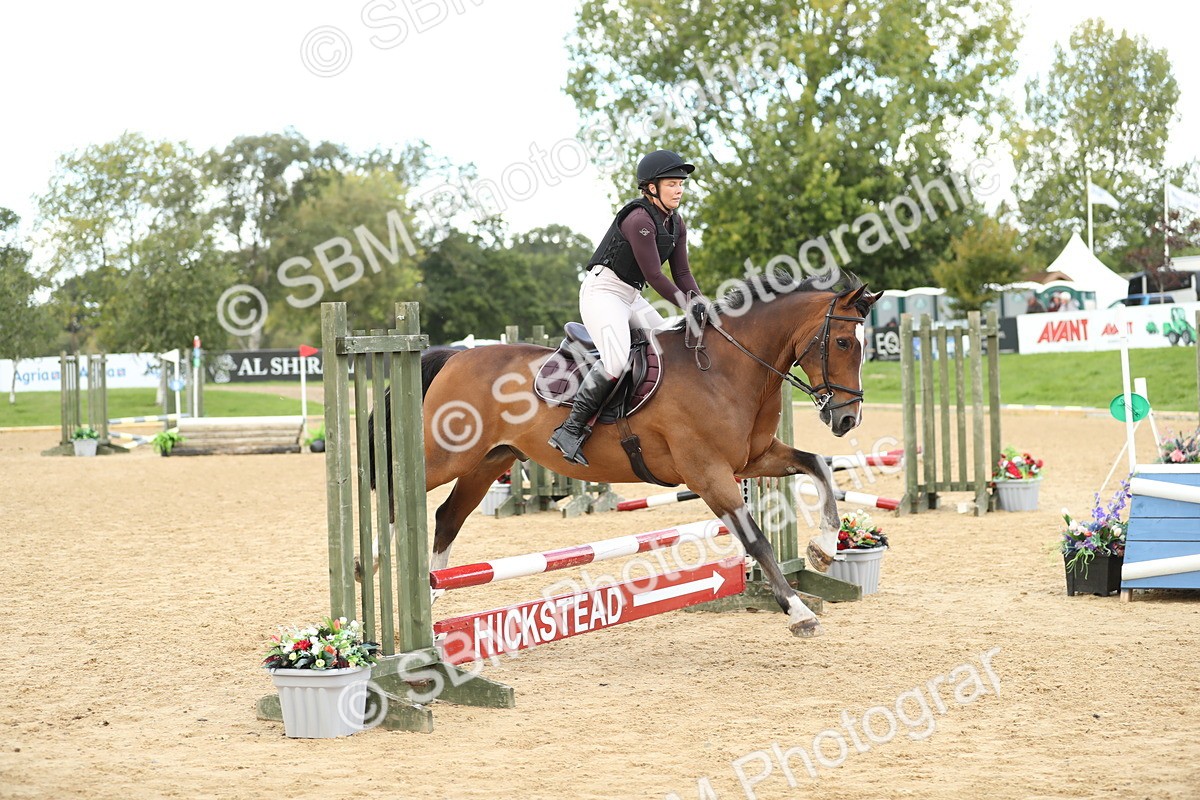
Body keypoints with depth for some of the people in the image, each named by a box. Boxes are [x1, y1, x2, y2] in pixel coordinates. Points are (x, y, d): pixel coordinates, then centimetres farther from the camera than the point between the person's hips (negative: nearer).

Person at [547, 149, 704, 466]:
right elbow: (654, 275, -20)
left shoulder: (676, 224, 9)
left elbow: (682, 273, 8)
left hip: (632, 297, 10)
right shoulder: (639, 219, -19)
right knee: (617, 360, -29)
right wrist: (688, 307, -17)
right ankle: (571, 429, -24)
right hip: (603, 289, -10)